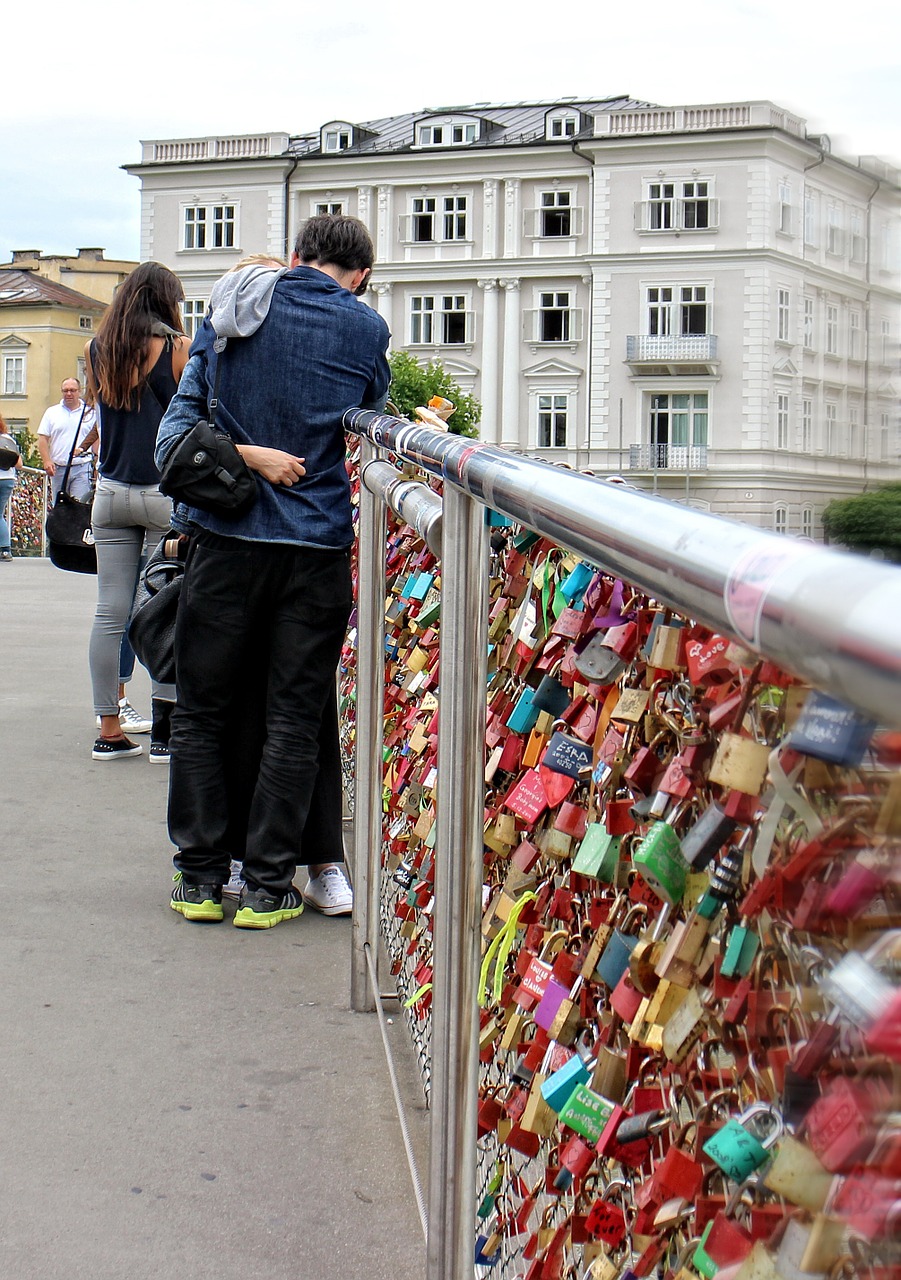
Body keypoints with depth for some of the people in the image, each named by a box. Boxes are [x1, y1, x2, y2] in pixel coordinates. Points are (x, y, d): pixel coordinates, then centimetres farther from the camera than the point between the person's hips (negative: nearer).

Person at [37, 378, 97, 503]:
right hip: (57, 468, 2)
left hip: (82, 469, -2)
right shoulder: (52, 412, 10)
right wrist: (46, 461, -7)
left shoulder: (90, 413, 6)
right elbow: (43, 439, 7)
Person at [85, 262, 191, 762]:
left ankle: (109, 730, 9)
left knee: (110, 613, 5)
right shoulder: (178, 348, -6)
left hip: (111, 491, 4)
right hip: (167, 491, -4)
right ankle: (165, 733, 2)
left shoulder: (96, 350, 7)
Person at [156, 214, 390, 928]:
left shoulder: (234, 308, 7)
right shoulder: (366, 328, 4)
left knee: (202, 712, 10)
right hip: (317, 546, -1)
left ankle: (200, 877, 13)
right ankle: (269, 885, 8)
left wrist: (246, 454, -2)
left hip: (227, 540, 1)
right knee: (294, 720, 5)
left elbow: (187, 409, 4)